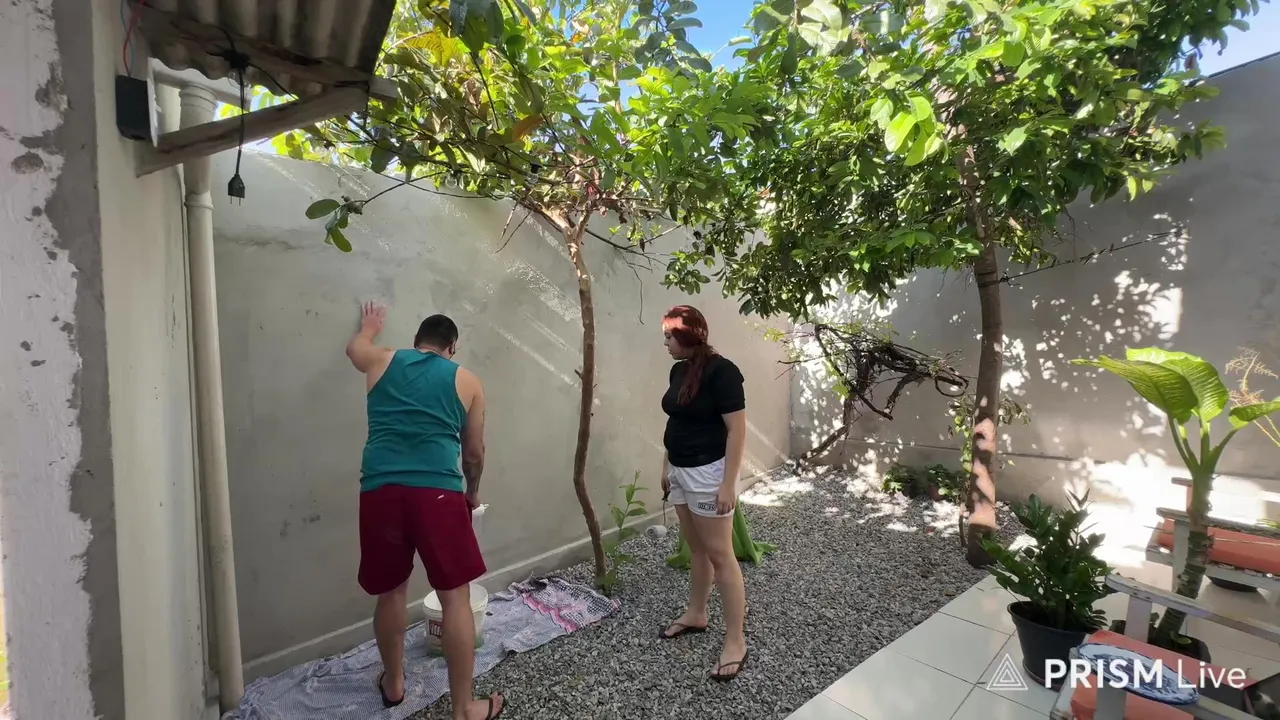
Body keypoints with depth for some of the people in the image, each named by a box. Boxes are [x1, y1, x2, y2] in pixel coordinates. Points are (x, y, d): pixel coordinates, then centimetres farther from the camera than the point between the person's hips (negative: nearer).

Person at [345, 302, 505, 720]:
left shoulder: (382, 362, 15)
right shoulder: (467, 381, 10)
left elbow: (354, 348, 41)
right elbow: (474, 453, 13)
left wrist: (370, 326, 61)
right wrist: (472, 493, 30)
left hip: (380, 490, 3)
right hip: (438, 492, -3)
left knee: (391, 593, 21)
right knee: (456, 598, 7)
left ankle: (393, 683, 42)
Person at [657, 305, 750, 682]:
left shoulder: (721, 371, -19)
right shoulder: (679, 370, 7)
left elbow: (737, 429, -20)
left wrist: (728, 484, -21)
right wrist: (666, 466, 18)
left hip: (708, 474, -8)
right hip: (681, 472, 8)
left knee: (720, 555, 2)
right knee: (697, 549, 21)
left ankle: (735, 640, 16)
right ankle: (696, 614, 38)